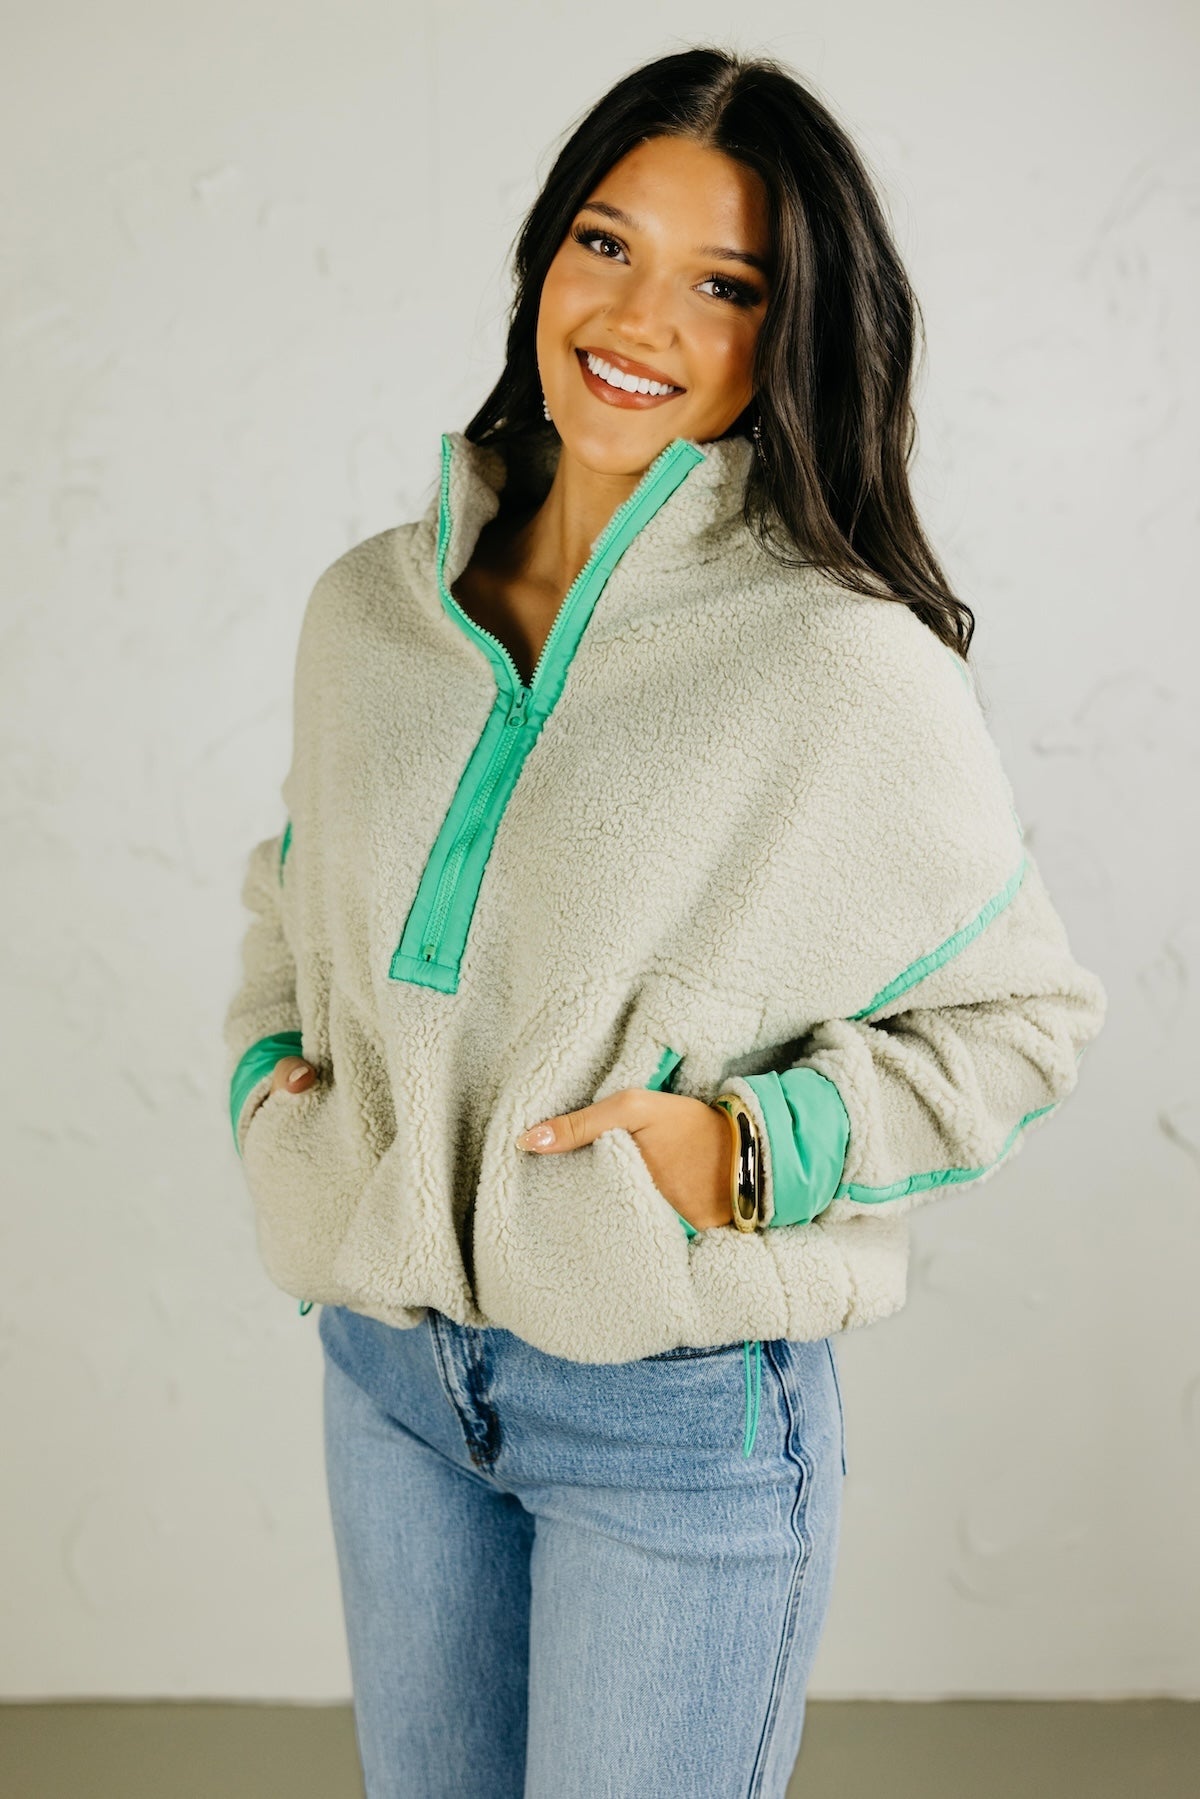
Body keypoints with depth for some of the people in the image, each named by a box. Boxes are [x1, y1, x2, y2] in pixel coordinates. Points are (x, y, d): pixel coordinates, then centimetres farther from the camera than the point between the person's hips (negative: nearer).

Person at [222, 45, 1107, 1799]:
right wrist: (270, 1069, 1)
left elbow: (1020, 1015, -6)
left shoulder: (847, 666, -15)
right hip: (389, 1373, 5)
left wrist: (752, 1150, -18)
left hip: (682, 1410, -5)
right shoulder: (369, 607, 1)